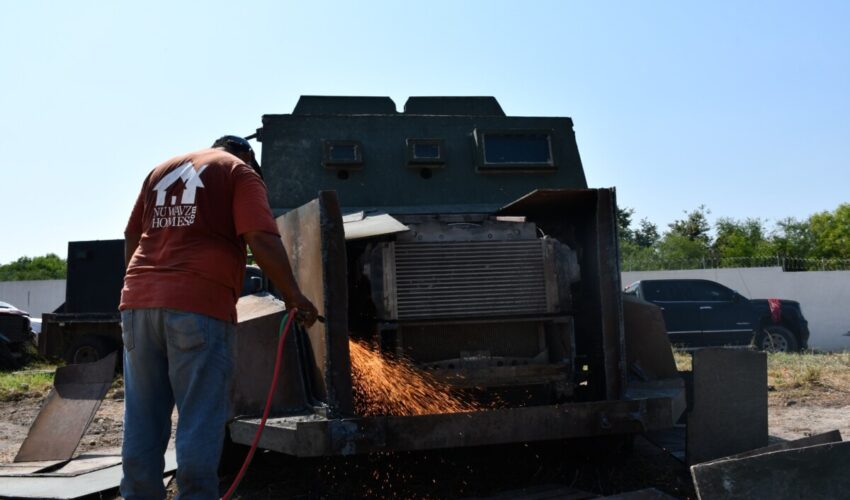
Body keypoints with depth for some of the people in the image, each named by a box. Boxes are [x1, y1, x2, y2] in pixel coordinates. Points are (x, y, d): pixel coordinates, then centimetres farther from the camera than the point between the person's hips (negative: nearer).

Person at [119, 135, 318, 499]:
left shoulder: (161, 170, 25)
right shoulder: (240, 172, 7)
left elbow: (131, 236, 26)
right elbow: (262, 239, -7)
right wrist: (293, 294, -1)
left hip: (139, 303, 6)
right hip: (199, 306, -6)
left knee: (142, 421, 9)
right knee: (200, 421, -2)